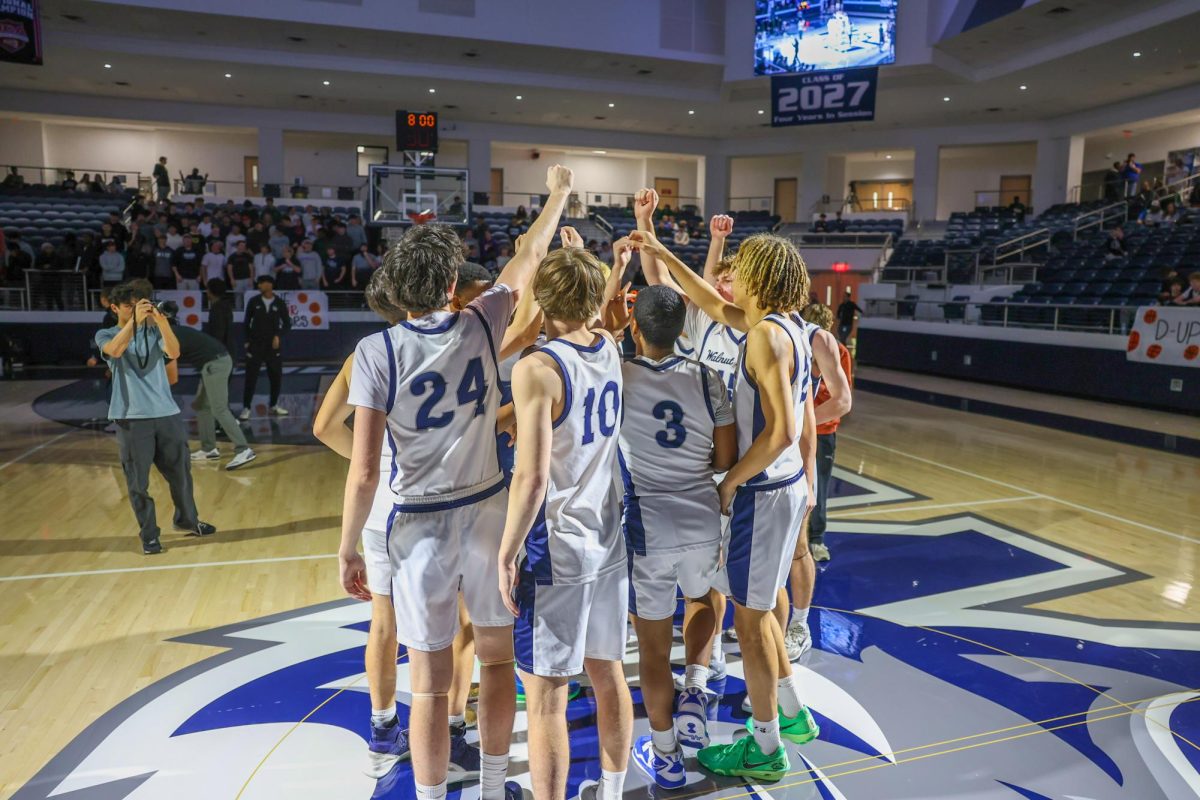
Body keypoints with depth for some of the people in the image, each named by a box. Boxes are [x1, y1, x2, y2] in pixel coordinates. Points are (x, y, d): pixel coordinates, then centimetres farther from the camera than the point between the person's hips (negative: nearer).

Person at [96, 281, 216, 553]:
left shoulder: (154, 331, 9)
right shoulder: (105, 335, 5)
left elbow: (174, 352, -10)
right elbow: (115, 350, -19)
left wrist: (162, 322, -23)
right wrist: (135, 320, -27)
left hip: (167, 413, 2)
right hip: (131, 418, -2)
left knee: (180, 472, 11)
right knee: (138, 481, 1)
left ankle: (187, 521, 31)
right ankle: (149, 535, 14)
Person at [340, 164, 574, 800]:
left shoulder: (376, 352, -13)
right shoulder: (480, 326, -6)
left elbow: (364, 471, -14)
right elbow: (529, 259, 11)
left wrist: (348, 550, -3)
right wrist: (558, 194, 27)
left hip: (419, 526, -2)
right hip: (486, 511, 3)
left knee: (430, 685, 8)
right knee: (496, 657, 19)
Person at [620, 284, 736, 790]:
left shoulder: (618, 378, -11)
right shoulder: (707, 379, -4)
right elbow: (726, 459, 2)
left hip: (646, 532, -2)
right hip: (702, 525, 2)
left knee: (653, 644, 14)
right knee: (704, 600, 35)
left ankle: (665, 757, 29)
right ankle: (695, 693, 21)